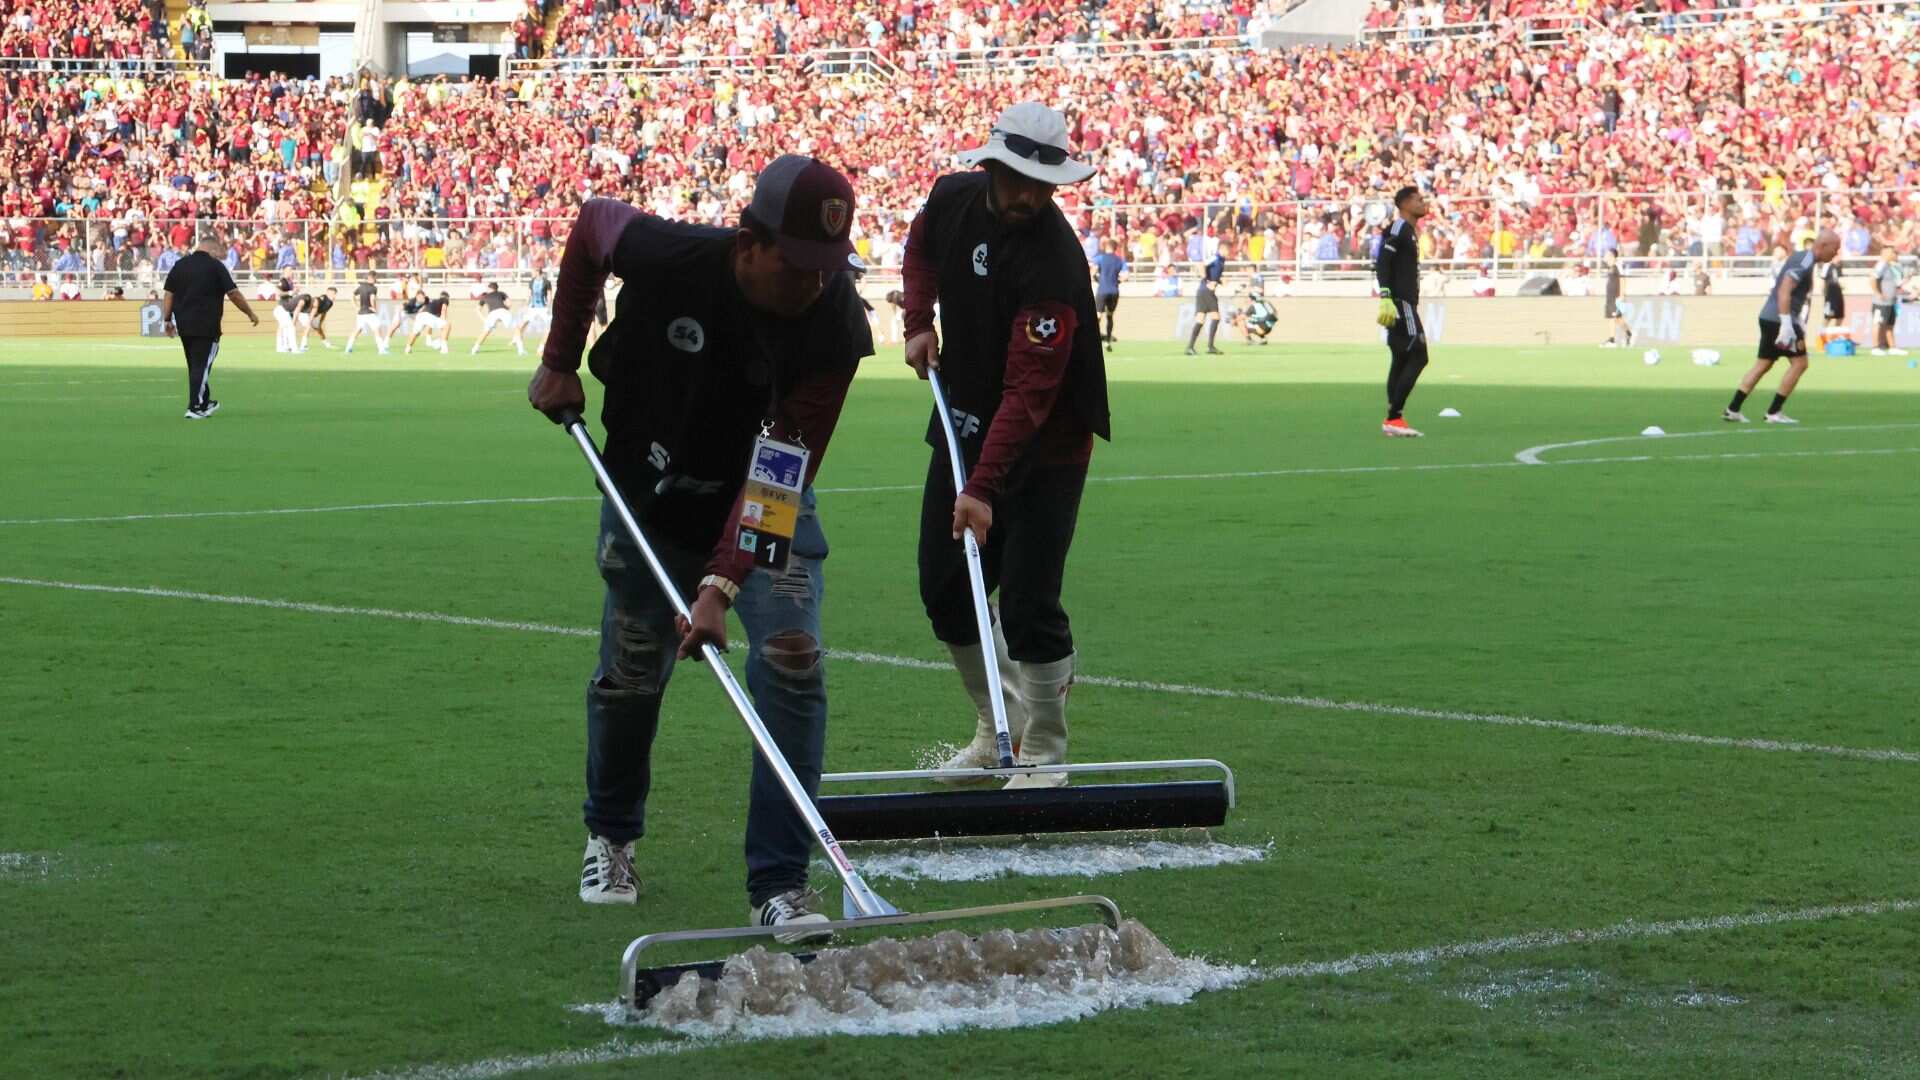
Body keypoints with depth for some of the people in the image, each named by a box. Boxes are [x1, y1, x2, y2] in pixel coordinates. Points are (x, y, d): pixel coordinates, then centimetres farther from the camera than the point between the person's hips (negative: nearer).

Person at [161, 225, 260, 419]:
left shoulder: (179, 265, 9)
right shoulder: (215, 266, -7)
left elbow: (168, 294, 7)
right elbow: (234, 294, -6)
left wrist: (167, 319, 10)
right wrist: (251, 314, 4)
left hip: (184, 325, 6)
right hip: (206, 326, -6)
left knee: (195, 365, 16)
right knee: (201, 365, -3)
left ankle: (204, 403, 28)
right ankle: (195, 407, -8)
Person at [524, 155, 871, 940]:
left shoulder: (836, 325, -28)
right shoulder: (668, 257, -27)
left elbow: (783, 472, -30)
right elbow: (592, 222, -3)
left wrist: (723, 583, -39)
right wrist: (560, 360, -2)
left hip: (766, 513, 0)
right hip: (651, 501, 1)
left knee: (792, 660, -18)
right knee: (630, 677, 8)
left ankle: (779, 883, -13)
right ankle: (610, 838, 37)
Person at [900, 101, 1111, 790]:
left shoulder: (1054, 262, -28)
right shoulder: (953, 198, -5)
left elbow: (1029, 392, -33)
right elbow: (921, 249, 22)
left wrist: (983, 488, -39)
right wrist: (918, 321, 4)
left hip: (1045, 447, -7)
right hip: (964, 425, 7)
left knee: (1028, 605, -12)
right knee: (944, 590, 10)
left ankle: (1044, 755, 3)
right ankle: (1000, 727, 26)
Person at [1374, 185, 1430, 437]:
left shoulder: (1410, 231, 20)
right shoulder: (1399, 228, -11)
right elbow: (1382, 262, -20)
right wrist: (1386, 298, -27)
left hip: (1405, 303, 10)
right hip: (1400, 303, -10)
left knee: (1402, 360, 10)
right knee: (1418, 357, -11)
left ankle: (1394, 419, 11)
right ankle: (1394, 417, -12)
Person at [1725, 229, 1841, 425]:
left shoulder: (1802, 258, 16)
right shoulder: (1804, 263, -15)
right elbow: (1784, 292, -24)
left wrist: (1798, 323, 27)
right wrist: (1786, 324, -28)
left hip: (1769, 317, 10)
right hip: (1778, 319, -10)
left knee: (1764, 364, 14)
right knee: (1799, 362, -3)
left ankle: (1732, 410, 15)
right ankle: (1774, 412, -1)